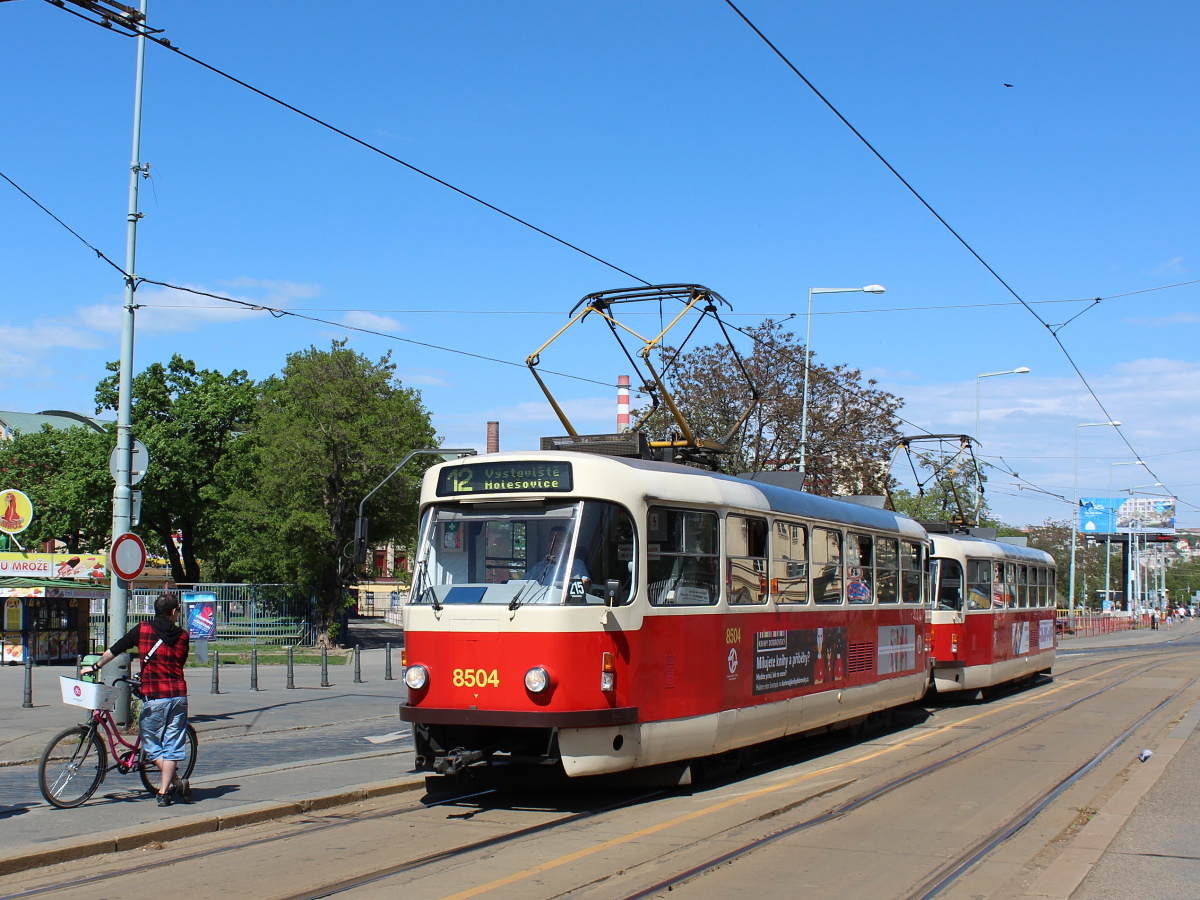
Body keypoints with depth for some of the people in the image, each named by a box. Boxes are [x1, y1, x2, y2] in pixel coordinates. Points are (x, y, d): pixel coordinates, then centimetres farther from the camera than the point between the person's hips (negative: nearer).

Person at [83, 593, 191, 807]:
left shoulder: (142, 629, -1)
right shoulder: (182, 636, 5)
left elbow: (114, 650, 6)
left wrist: (94, 667, 23)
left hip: (154, 697, -2)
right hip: (178, 696, 2)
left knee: (151, 743, 12)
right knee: (171, 745, 8)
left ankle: (174, 782, 1)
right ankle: (164, 791, 4)